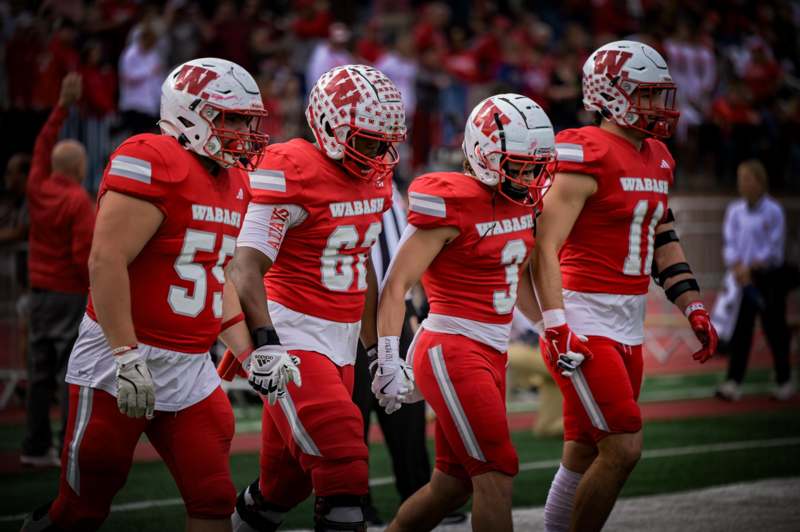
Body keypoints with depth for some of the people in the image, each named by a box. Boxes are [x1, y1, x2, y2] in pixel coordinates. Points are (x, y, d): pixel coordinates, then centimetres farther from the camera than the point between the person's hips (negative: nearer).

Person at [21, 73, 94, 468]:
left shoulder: (37, 190, 5)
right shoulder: (79, 202, -13)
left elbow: (43, 146, 20)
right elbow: (84, 256, -18)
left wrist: (62, 107, 22)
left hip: (40, 291, 7)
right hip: (71, 295, -7)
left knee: (40, 373, 10)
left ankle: (36, 447, 12)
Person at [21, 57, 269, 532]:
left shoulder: (233, 183, 13)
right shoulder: (153, 162, -15)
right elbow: (106, 261, -21)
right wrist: (128, 357, -24)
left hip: (191, 369, 8)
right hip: (118, 365, -8)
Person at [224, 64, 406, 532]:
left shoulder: (374, 178, 10)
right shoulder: (292, 173, -15)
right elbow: (247, 268, -20)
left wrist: (376, 345, 23)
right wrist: (264, 344, -30)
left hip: (341, 341, 8)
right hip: (293, 337, -8)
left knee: (289, 480, 12)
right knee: (344, 469, -16)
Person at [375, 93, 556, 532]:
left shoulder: (519, 201, 8)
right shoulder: (452, 206, -16)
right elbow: (396, 286, -16)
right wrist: (390, 362, -22)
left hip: (491, 352, 9)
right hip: (451, 350, -9)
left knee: (453, 483, 13)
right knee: (496, 476, -10)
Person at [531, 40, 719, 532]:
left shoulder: (658, 159, 13)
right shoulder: (588, 155, -14)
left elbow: (664, 242, 22)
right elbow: (545, 248, -19)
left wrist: (695, 308, 14)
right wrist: (557, 327, -25)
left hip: (628, 322, 8)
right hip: (585, 318, -8)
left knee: (586, 453, 11)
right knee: (624, 447, -12)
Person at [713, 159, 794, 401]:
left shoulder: (773, 211, -9)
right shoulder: (735, 210, 4)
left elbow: (773, 249, -12)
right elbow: (729, 243, 1)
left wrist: (749, 267, -18)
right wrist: (737, 268, -15)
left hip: (768, 277, -4)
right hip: (742, 279, 4)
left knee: (775, 331, 4)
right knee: (739, 331, 0)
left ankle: (784, 382, 16)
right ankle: (733, 383, -2)